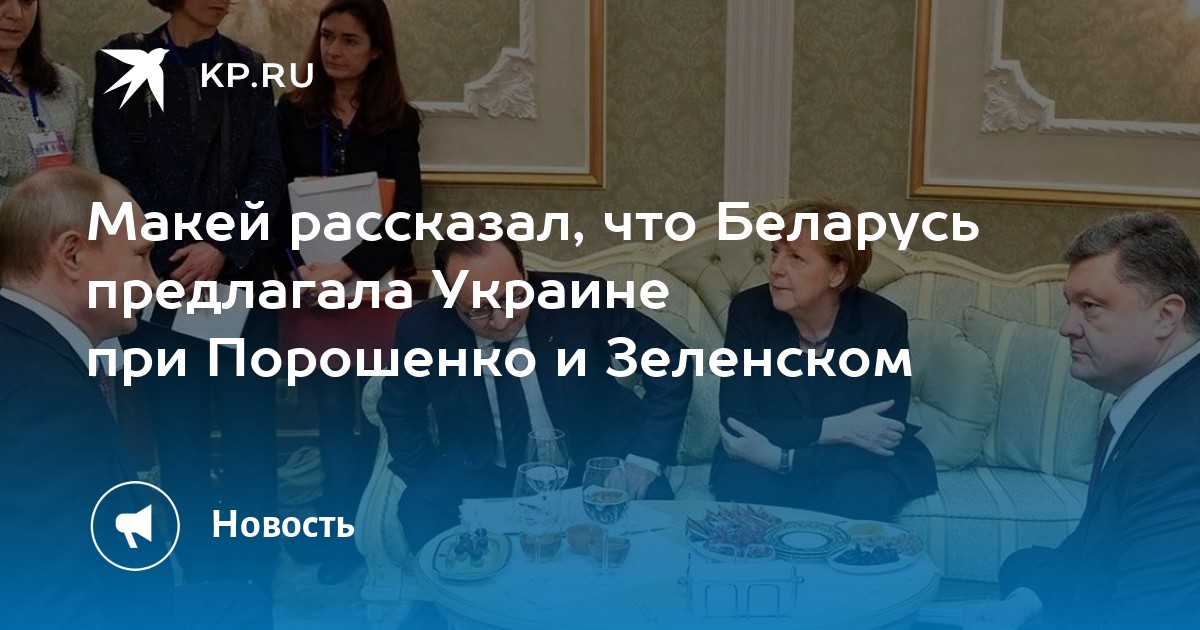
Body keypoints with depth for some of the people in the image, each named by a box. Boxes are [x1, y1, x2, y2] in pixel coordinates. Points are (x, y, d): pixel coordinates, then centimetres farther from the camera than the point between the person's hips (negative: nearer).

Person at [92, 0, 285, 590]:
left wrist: (223, 251, -12)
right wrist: (177, 257, -11)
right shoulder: (122, 62, 4)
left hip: (241, 275, 1)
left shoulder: (247, 69, 9)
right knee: (180, 435, 4)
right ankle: (202, 574, 16)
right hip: (161, 279, -1)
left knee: (251, 431, 1)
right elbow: (120, 171, -2)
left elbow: (267, 171, 1)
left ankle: (256, 577, 12)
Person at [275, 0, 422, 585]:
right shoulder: (293, 113, 1)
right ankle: (345, 530, 18)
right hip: (310, 281, 1)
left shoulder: (398, 120, -2)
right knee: (334, 409, 6)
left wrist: (354, 266, -23)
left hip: (377, 280, -1)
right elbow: (275, 201, 0)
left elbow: (405, 213, -9)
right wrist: (300, 267, -16)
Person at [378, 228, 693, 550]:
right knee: (419, 509, -26)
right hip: (484, 472, 1)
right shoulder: (421, 329, -12)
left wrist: (645, 459, -17)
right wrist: (433, 488, -7)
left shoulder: (582, 299, -18)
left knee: (650, 500, -28)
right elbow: (400, 414, 6)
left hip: (593, 463, -1)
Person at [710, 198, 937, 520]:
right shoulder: (748, 310, -12)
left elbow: (880, 446, -19)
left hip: (856, 468, 0)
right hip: (763, 460, 0)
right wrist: (833, 429, -25)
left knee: (860, 496, -33)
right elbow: (737, 424, -17)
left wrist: (781, 457, -28)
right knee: (740, 484, -32)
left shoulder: (885, 323, -15)